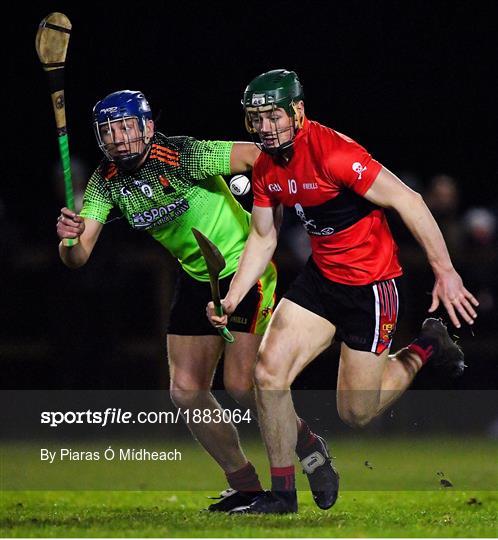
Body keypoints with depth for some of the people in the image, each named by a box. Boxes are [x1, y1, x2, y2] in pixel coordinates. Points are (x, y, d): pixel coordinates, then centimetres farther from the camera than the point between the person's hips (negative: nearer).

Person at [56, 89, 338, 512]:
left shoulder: (183, 156, -25)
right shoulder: (106, 181, -6)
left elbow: (257, 156, -24)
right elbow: (78, 257, -11)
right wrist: (69, 239, -34)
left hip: (244, 265, -7)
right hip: (197, 276, 7)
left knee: (241, 385, -14)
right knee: (185, 390, 1)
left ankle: (308, 447, 14)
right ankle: (245, 486, 15)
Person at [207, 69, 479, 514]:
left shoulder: (333, 152, -26)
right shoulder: (266, 169, -1)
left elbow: (408, 201, -24)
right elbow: (262, 238, 12)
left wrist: (445, 272, -23)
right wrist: (230, 301, 1)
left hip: (372, 283, -7)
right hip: (321, 277, 7)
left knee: (357, 413, 0)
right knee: (269, 373, -8)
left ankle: (425, 349, 26)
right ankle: (283, 493, 5)